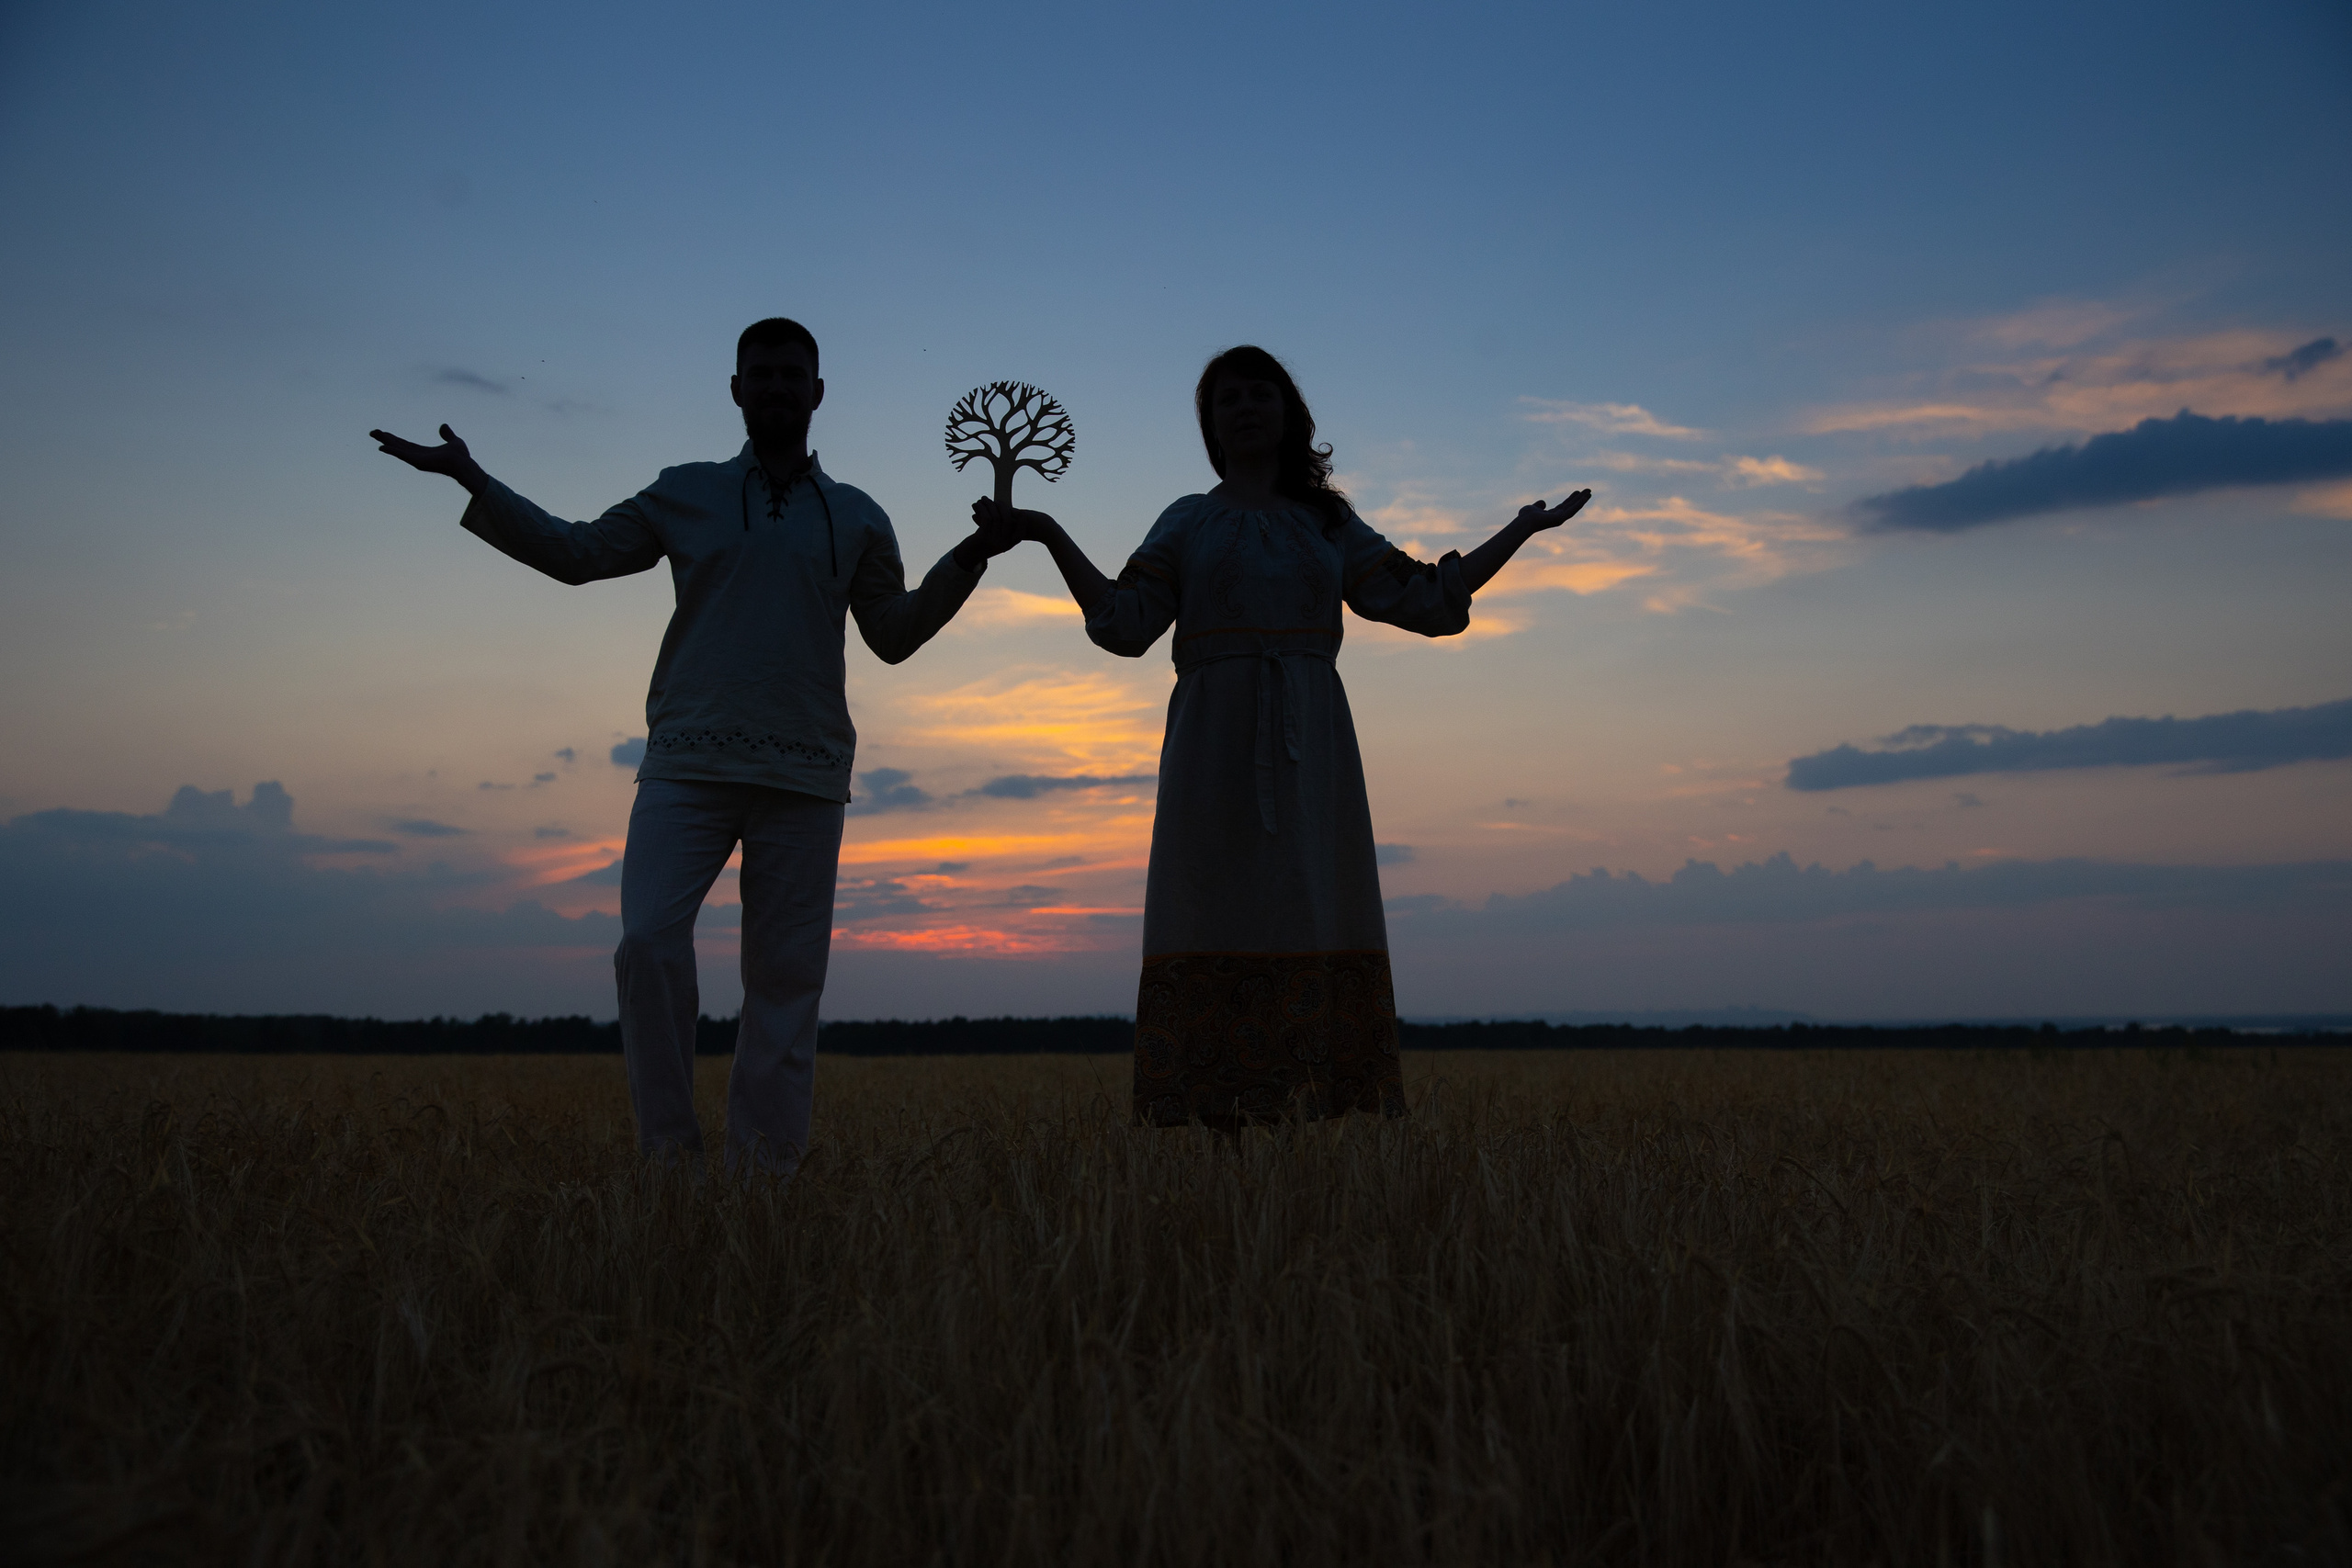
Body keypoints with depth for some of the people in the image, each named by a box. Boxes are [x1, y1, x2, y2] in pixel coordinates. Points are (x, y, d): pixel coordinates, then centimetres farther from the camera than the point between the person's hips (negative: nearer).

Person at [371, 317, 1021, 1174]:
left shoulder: (855, 517, 14)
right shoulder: (686, 494, 13)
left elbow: (894, 634, 16)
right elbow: (574, 551, 18)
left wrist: (968, 559, 4)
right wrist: (472, 480, 10)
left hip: (803, 777, 1)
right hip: (690, 764, 0)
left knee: (786, 975, 1)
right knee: (649, 942, -16)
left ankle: (764, 1173, 9)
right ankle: (668, 1148, -2)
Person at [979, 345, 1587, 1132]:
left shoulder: (1331, 525, 18)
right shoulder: (1186, 522, 14)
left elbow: (1427, 602, 16)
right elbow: (1124, 624, 4)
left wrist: (1521, 529, 15)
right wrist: (1051, 537, -3)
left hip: (1308, 750, 2)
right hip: (1216, 747, -1)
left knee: (1311, 919, -5)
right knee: (1217, 924, -8)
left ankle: (1317, 1104, -3)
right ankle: (1222, 1117, -7)